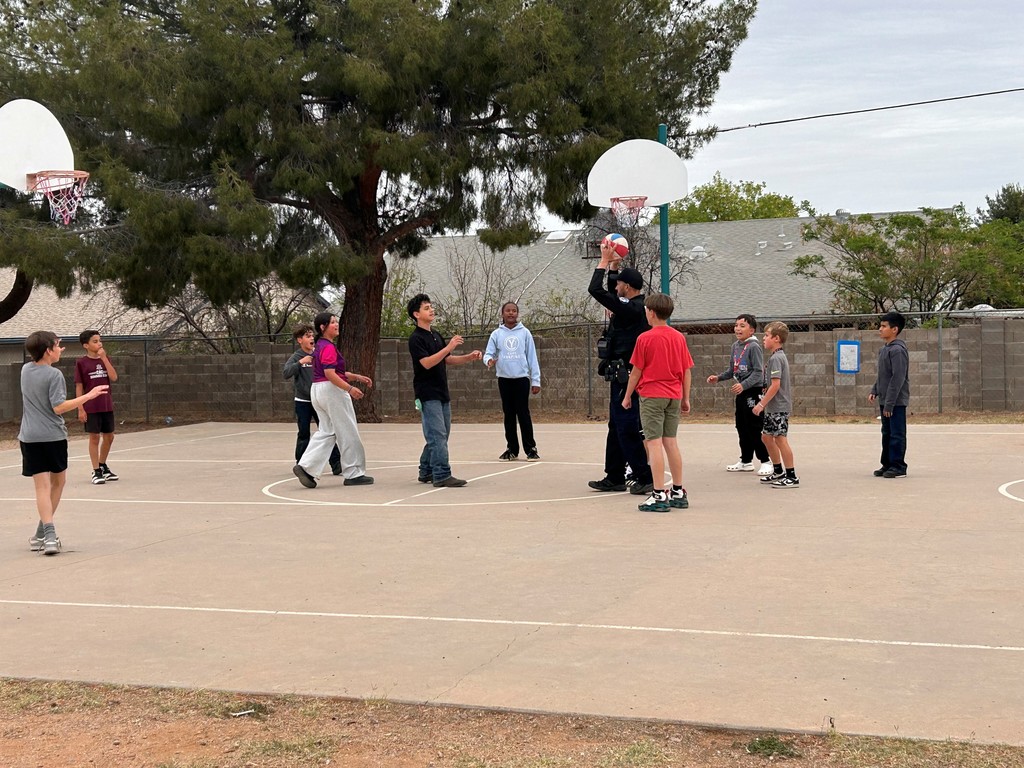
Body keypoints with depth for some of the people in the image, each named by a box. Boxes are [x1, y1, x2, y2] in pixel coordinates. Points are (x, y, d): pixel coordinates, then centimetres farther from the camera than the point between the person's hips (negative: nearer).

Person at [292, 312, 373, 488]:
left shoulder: (319, 346, 16)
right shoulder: (329, 347, -16)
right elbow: (330, 374, -24)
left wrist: (357, 377, 20)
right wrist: (350, 389, -28)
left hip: (317, 391, 10)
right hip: (332, 390, -10)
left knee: (326, 432, 11)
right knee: (348, 433, 0)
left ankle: (306, 467, -2)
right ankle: (354, 474, 7)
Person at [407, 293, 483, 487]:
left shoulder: (436, 335, 15)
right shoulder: (416, 338, -10)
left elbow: (448, 360, 20)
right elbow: (427, 363, -22)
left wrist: (469, 357, 5)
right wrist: (449, 347, -25)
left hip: (442, 393, 9)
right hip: (428, 395, -9)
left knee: (441, 435, 11)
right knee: (437, 435, -13)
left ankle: (426, 472, 20)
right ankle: (442, 475, -14)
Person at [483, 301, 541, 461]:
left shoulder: (524, 333, 3)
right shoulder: (496, 334, 5)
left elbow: (532, 357, 3)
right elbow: (488, 353, 1)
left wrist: (536, 380, -1)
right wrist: (489, 360, -24)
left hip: (522, 378, -2)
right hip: (504, 379, 2)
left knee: (523, 414, -4)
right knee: (509, 415, 7)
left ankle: (531, 448, 2)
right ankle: (512, 449, 15)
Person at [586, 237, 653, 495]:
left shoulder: (630, 309, -17)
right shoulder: (636, 307, 11)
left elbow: (596, 290, -18)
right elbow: (610, 292, 29)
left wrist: (604, 262, -8)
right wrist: (614, 265, 22)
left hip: (625, 378, -10)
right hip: (622, 378, 10)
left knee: (627, 429, -7)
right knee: (616, 428, 15)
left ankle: (645, 478, -4)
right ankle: (614, 477, 21)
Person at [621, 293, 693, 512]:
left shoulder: (645, 338, -8)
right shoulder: (679, 337, 7)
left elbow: (636, 371, -6)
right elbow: (686, 370, 8)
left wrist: (627, 396, 5)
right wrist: (686, 398, 15)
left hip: (652, 395, -5)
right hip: (674, 396, 6)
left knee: (654, 443, -5)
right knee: (671, 442, 12)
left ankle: (659, 496, -8)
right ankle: (678, 492, 16)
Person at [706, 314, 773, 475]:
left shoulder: (754, 347, -13)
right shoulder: (736, 346, 11)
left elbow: (758, 373, -18)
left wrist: (743, 385, -28)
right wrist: (718, 377, 7)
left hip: (753, 391, -8)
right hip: (741, 393, 8)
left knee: (755, 429, -5)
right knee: (742, 428, 14)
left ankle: (765, 462, 4)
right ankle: (746, 461, 25)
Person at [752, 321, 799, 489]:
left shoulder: (776, 358, -16)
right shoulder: (779, 357, 15)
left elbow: (775, 384, -23)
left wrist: (762, 404, -20)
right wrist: (764, 401, 19)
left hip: (779, 407, -10)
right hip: (773, 407, 10)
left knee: (780, 439, -7)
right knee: (766, 436, 17)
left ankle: (792, 477, -2)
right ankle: (778, 472, 27)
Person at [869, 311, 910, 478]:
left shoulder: (897, 350, -17)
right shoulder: (884, 349, 13)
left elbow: (898, 378, -21)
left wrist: (889, 403, -21)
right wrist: (874, 390, 9)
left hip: (896, 402, -9)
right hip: (885, 400, 9)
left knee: (897, 434, -2)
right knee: (887, 433, 14)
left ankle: (898, 466, 4)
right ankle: (887, 464, 22)